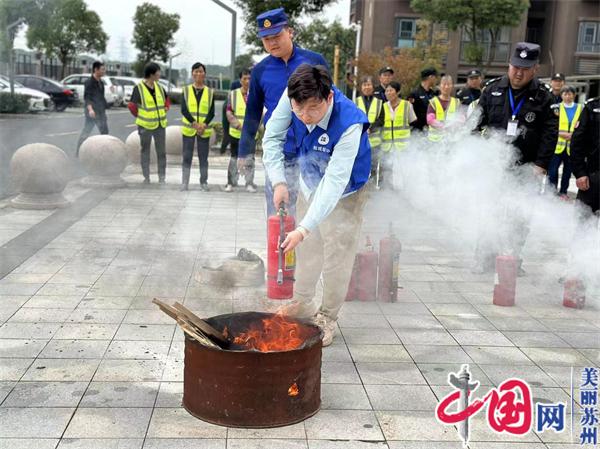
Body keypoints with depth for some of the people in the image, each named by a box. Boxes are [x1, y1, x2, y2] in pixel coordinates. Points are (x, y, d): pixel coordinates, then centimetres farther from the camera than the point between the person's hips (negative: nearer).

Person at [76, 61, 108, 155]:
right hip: (92, 112, -8)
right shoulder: (89, 82, -11)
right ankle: (79, 152, 3)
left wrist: (104, 108, 21)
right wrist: (90, 109, -31)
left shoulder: (101, 83, 14)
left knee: (105, 132, 9)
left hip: (101, 112, 8)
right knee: (86, 132, -4)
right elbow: (87, 97, -18)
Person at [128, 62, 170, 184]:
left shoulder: (159, 87, 5)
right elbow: (132, 106, -6)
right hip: (145, 126, -4)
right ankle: (146, 177, 17)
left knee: (161, 152, 5)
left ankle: (162, 177, 12)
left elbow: (167, 99, 22)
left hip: (160, 124, 4)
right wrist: (140, 117, 2)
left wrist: (166, 109, 9)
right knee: (145, 151, 8)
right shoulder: (139, 88, -11)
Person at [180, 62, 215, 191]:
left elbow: (212, 112, 1)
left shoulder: (210, 92, 6)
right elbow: (184, 110, -4)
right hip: (188, 129, 0)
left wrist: (204, 125, -15)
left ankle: (204, 182, 15)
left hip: (205, 130, 0)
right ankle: (184, 183, 7)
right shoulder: (186, 90, 5)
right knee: (187, 156, 1)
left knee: (203, 157, 5)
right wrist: (194, 124, -16)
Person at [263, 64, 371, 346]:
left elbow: (335, 182, -42)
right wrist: (279, 181, -24)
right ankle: (302, 305, 34)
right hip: (310, 183, 5)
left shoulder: (350, 124, -41)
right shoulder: (291, 97, -27)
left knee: (336, 255, 0)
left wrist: (303, 229, -47)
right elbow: (272, 138, -12)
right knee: (307, 248, 16)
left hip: (344, 192, -5)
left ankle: (327, 318, 17)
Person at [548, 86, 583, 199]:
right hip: (558, 144, -2)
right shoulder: (556, 107, 2)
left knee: (567, 170, 10)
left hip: (572, 146, 2)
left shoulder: (581, 108, 8)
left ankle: (563, 191, 22)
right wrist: (560, 133, -14)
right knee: (552, 169, -6)